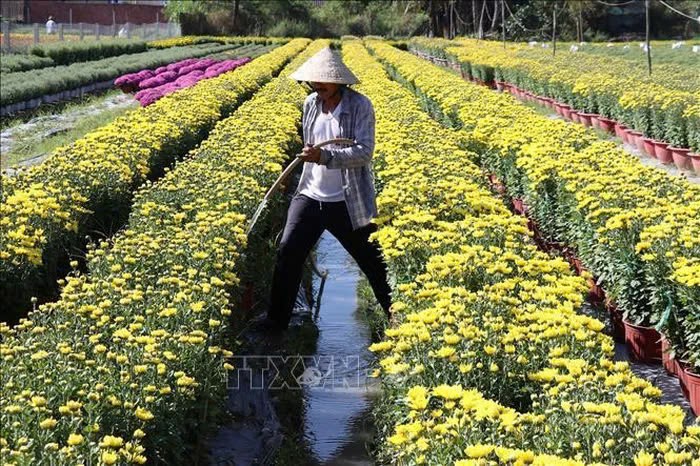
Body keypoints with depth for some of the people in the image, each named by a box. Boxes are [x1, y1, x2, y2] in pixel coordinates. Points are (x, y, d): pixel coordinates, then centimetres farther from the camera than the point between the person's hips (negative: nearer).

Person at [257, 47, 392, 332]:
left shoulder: (360, 106, -13)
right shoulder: (311, 104, 5)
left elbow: (364, 152, -22)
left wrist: (325, 156, -33)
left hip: (348, 202, -5)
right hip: (310, 195, 5)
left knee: (372, 261, 7)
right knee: (288, 253, -4)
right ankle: (277, 319, 9)